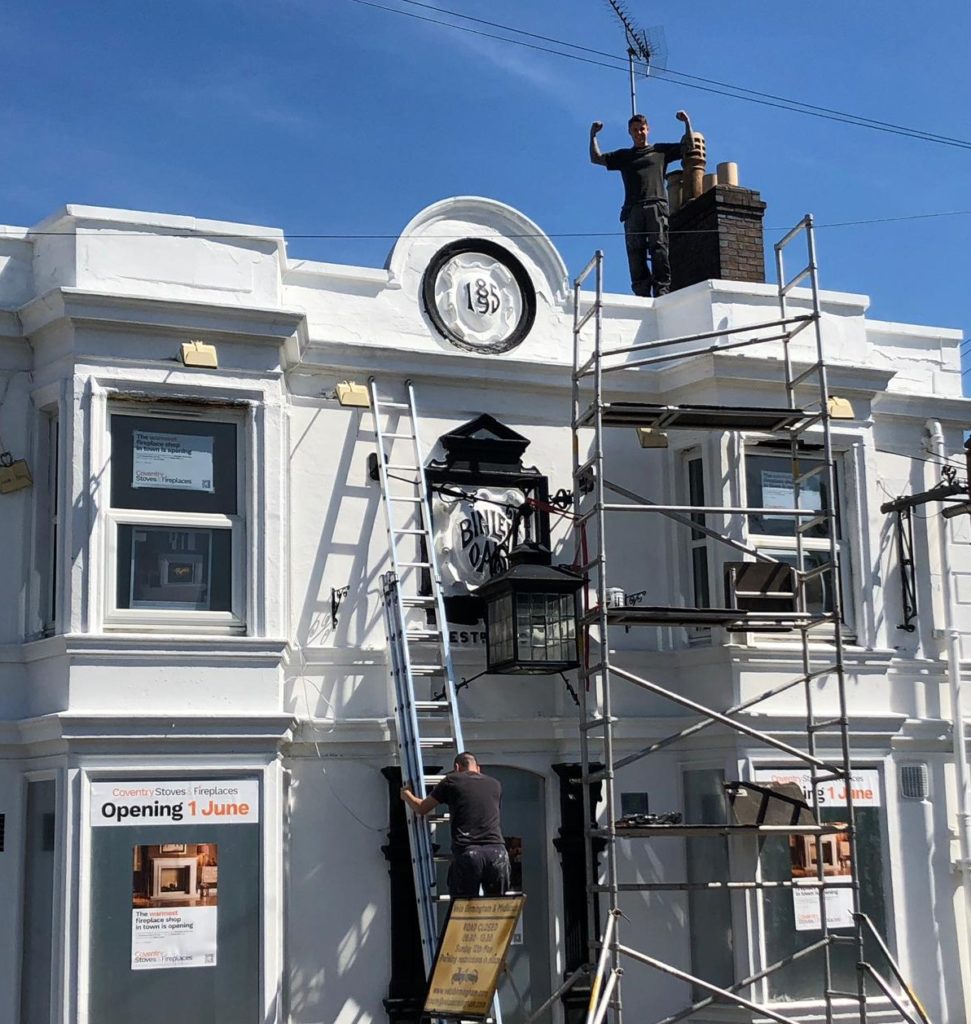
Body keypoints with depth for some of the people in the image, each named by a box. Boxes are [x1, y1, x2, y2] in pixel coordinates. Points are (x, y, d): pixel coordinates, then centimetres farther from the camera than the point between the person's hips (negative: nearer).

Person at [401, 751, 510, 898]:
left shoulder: (452, 781, 12)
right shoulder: (495, 785, 21)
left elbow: (421, 808, 21)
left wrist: (406, 794, 42)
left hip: (467, 853, -2)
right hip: (497, 853, 3)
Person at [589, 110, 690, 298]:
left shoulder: (660, 150, 22)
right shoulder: (623, 156, 26)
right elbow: (596, 159, 24)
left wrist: (687, 123, 14)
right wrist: (593, 136, 15)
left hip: (656, 207, -2)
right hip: (633, 210, 2)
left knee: (659, 249, -15)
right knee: (636, 253, -9)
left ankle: (662, 290, -23)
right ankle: (642, 294, -13)